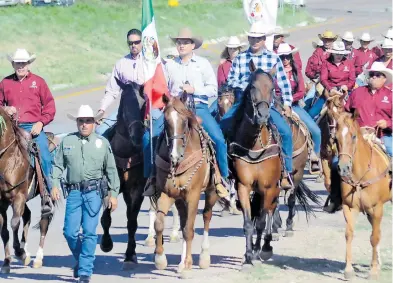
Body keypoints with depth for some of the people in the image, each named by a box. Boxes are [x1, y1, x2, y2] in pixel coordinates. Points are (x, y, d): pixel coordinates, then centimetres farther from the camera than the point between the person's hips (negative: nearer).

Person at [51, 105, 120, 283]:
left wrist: (113, 194, 2)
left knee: (89, 232, -4)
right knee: (70, 232, 0)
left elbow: (111, 170, 7)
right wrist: (55, 185, -3)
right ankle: (80, 259, 27)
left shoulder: (102, 143, 6)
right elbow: (58, 165, 10)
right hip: (74, 192, 1)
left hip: (94, 192, -1)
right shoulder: (67, 141, 8)